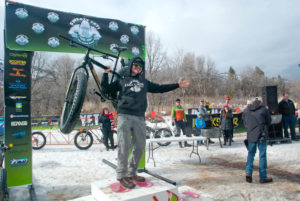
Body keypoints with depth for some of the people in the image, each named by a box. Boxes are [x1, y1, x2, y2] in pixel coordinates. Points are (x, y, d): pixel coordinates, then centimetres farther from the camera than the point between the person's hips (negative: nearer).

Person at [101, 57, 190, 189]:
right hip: (124, 116, -4)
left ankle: (131, 173, 22)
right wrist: (105, 74, 2)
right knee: (124, 146, -9)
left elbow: (159, 88, 24)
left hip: (139, 118, 4)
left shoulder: (144, 82, 22)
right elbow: (106, 89, 11)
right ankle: (121, 175, 5)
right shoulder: (122, 80, 14)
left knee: (140, 147, 5)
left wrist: (177, 85, 21)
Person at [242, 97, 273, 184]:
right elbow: (268, 122, 5)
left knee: (251, 154, 14)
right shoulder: (263, 110, -4)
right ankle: (263, 177, 11)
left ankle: (248, 172, 1)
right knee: (262, 155, 5)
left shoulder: (246, 111, 5)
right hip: (261, 136, -3)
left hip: (250, 135, 3)